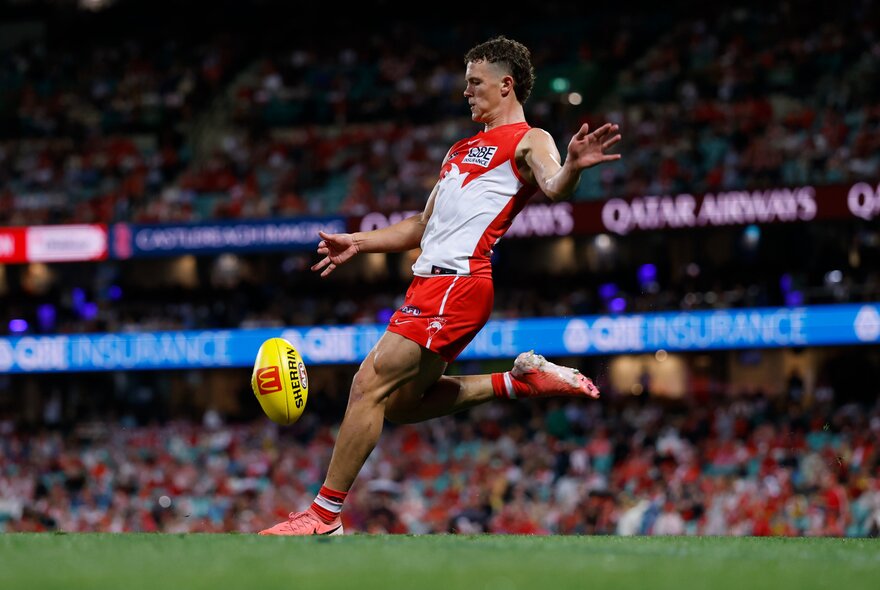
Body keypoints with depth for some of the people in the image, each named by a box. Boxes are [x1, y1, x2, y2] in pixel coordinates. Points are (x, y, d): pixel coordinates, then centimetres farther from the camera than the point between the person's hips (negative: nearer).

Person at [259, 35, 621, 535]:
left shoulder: (529, 141, 2)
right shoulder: (462, 151, 28)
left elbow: (555, 189, -20)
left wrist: (573, 168, -42)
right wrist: (357, 243, 27)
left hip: (459, 282, -10)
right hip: (429, 282, 10)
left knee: (370, 384, -14)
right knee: (400, 405, 10)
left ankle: (325, 515, -10)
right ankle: (518, 382, 14)